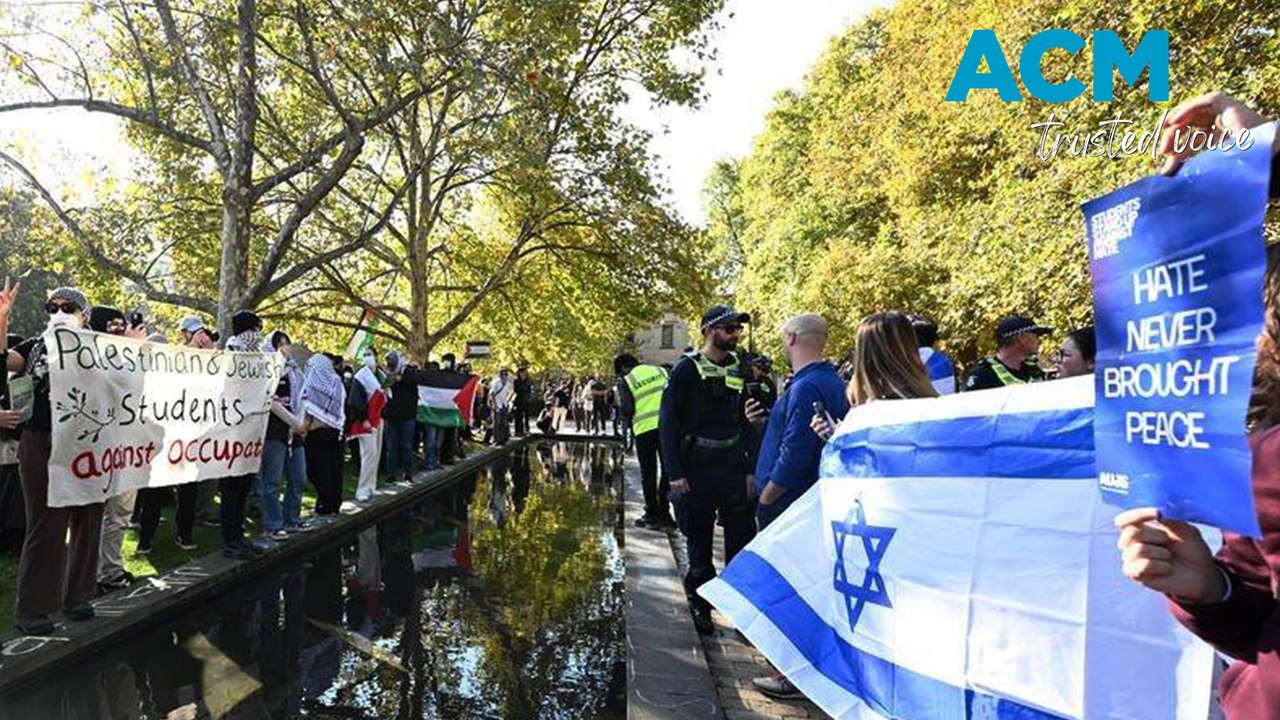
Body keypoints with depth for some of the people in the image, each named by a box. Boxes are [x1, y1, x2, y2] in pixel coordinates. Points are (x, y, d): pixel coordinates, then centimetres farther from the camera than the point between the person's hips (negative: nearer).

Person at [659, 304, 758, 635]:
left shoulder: (739, 370, 8)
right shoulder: (687, 369, -6)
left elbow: (748, 424, 12)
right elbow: (668, 422, -9)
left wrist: (752, 469, 6)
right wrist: (675, 473, -14)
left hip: (734, 468, 4)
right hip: (696, 470, -4)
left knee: (743, 540, 6)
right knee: (699, 544, 8)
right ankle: (700, 606, 24)